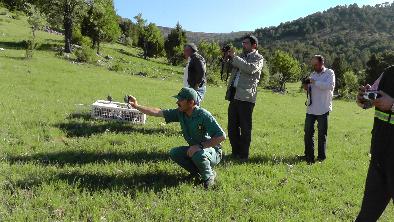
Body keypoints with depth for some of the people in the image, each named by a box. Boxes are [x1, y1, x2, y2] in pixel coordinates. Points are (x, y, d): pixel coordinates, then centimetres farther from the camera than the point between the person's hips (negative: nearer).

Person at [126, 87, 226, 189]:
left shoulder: (203, 115, -27)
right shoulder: (180, 113, -6)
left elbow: (221, 136, -30)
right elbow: (158, 112, -4)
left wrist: (200, 145, -32)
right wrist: (136, 106, -8)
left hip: (213, 152, -7)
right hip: (195, 149, 7)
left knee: (198, 154, -36)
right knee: (174, 153, -8)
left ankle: (209, 177, -5)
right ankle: (198, 172, 9)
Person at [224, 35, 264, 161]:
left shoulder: (258, 58, 2)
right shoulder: (241, 57, 22)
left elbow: (251, 68, -18)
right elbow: (229, 69, 26)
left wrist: (234, 57, -14)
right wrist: (227, 58, 7)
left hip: (246, 96, -7)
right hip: (234, 95, 7)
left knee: (245, 128, -1)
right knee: (232, 127, 10)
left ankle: (243, 155, 7)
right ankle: (235, 153, 21)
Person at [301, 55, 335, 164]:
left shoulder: (329, 73, -2)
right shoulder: (313, 74, 15)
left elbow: (330, 86, -19)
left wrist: (315, 82, -20)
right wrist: (306, 87, -3)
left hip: (323, 109, -5)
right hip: (311, 108, 5)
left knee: (322, 134, 5)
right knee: (308, 132, 5)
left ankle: (321, 156, 17)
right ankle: (309, 155, 16)